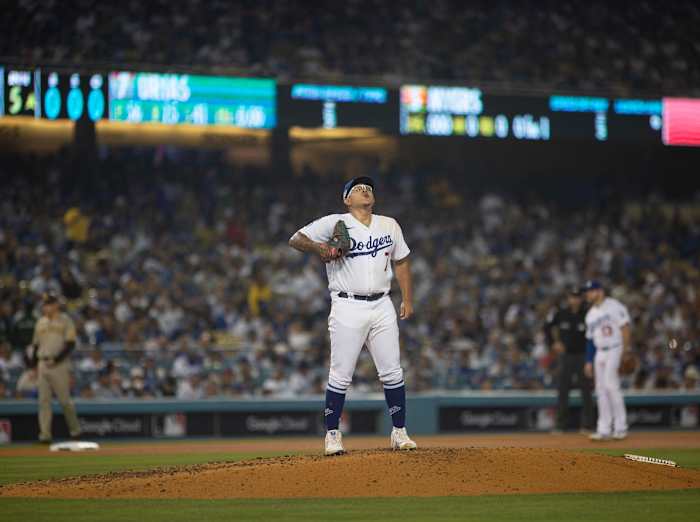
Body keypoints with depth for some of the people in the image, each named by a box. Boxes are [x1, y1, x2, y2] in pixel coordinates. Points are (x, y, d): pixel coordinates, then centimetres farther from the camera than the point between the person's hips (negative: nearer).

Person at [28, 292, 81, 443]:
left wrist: (56, 360, -17)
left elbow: (70, 344, -9)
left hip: (59, 364, -5)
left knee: (65, 400, -3)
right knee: (44, 401, 1)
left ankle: (75, 429, 14)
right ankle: (45, 434, 1)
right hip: (42, 365, 5)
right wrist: (34, 365, 10)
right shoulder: (40, 322, 15)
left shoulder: (65, 321, -1)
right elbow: (35, 345, 19)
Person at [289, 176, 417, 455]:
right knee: (341, 375, -5)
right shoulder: (334, 224, -1)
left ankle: (399, 432, 12)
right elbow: (296, 239, -4)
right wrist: (319, 248, -23)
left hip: (382, 307, 4)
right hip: (348, 307, -4)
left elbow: (401, 262, 20)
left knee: (392, 373, 3)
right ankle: (332, 435, 5)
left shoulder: (389, 225, 14)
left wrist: (407, 299, 14)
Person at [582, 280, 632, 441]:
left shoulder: (613, 306, -6)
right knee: (601, 389, 4)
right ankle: (604, 430, 6)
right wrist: (589, 361, 17)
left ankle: (620, 427, -10)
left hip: (615, 350, -8)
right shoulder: (591, 314, 18)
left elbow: (624, 326, -11)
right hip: (600, 353, 8)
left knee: (610, 385, -16)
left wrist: (625, 348, -19)